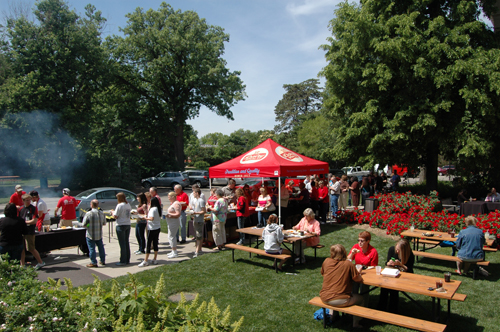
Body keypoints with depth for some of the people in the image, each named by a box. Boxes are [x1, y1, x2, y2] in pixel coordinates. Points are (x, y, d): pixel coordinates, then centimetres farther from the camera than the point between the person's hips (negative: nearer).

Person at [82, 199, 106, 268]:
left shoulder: (88, 214, -16)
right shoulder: (102, 213, -1)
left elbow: (84, 224, -12)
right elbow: (104, 223, 8)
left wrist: (89, 224, 8)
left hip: (91, 235, -5)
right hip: (99, 235, 5)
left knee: (92, 248, 4)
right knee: (101, 247, 17)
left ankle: (94, 263, 7)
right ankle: (102, 261, 27)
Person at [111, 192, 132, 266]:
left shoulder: (119, 205, -15)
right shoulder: (128, 204, 7)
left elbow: (115, 216, -14)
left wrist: (112, 212, 6)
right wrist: (115, 211, 20)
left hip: (121, 226, -7)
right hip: (128, 224, 7)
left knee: (122, 244, -2)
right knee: (127, 242, 14)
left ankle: (123, 261, 4)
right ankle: (127, 260, 20)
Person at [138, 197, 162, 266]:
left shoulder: (152, 209, -16)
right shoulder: (159, 209, 9)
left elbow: (152, 218, -28)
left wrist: (146, 218, -11)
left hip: (152, 229, -8)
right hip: (158, 228, 8)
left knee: (148, 244, -4)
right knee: (155, 244, 12)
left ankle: (145, 261, -2)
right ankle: (155, 259, 18)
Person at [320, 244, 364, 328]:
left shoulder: (326, 261, -2)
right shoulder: (348, 264, -12)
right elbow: (359, 279, -7)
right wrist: (358, 272, 15)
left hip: (324, 298, 4)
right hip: (340, 301, -4)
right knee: (360, 298, 21)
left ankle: (333, 314, 43)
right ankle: (356, 323, 26)